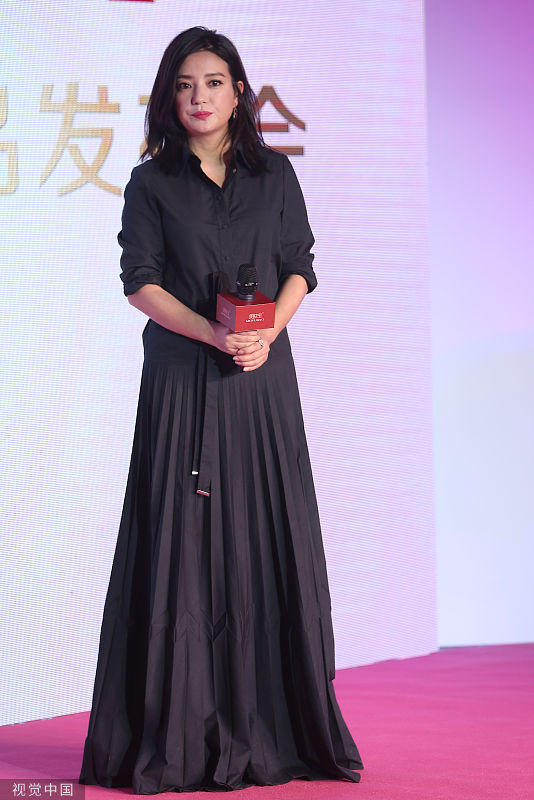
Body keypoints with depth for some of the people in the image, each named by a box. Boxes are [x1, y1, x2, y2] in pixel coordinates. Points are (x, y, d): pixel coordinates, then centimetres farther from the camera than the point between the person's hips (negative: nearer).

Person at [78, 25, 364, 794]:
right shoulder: (151, 183, 5)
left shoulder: (275, 174, 10)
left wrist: (266, 332, -11)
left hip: (262, 379, 2)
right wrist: (214, 333, -15)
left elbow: (299, 269, 8)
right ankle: (180, 733, 2)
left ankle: (272, 727, 9)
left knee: (270, 538, 1)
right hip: (182, 378, -2)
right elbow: (140, 282, -2)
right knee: (184, 540, -3)